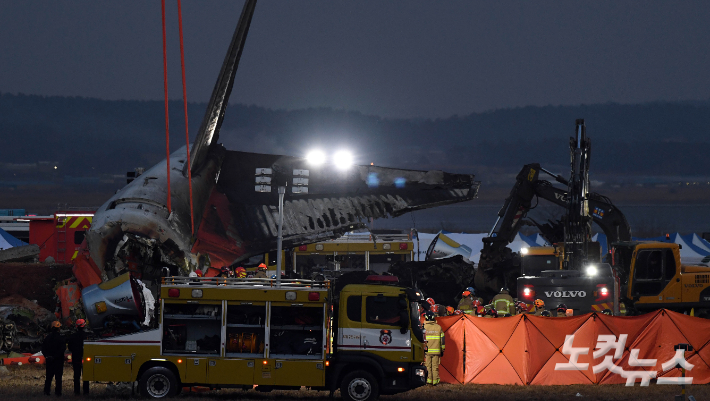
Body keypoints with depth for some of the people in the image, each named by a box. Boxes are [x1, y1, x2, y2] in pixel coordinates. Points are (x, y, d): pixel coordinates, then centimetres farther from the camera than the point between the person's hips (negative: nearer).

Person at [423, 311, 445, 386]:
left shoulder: (423, 327, -5)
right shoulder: (438, 327, 3)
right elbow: (442, 340, 7)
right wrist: (442, 350, 16)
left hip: (427, 351, -2)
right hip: (436, 351, 2)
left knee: (428, 366, 4)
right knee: (435, 366, 6)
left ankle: (429, 380, 2)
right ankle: (435, 381, 5)